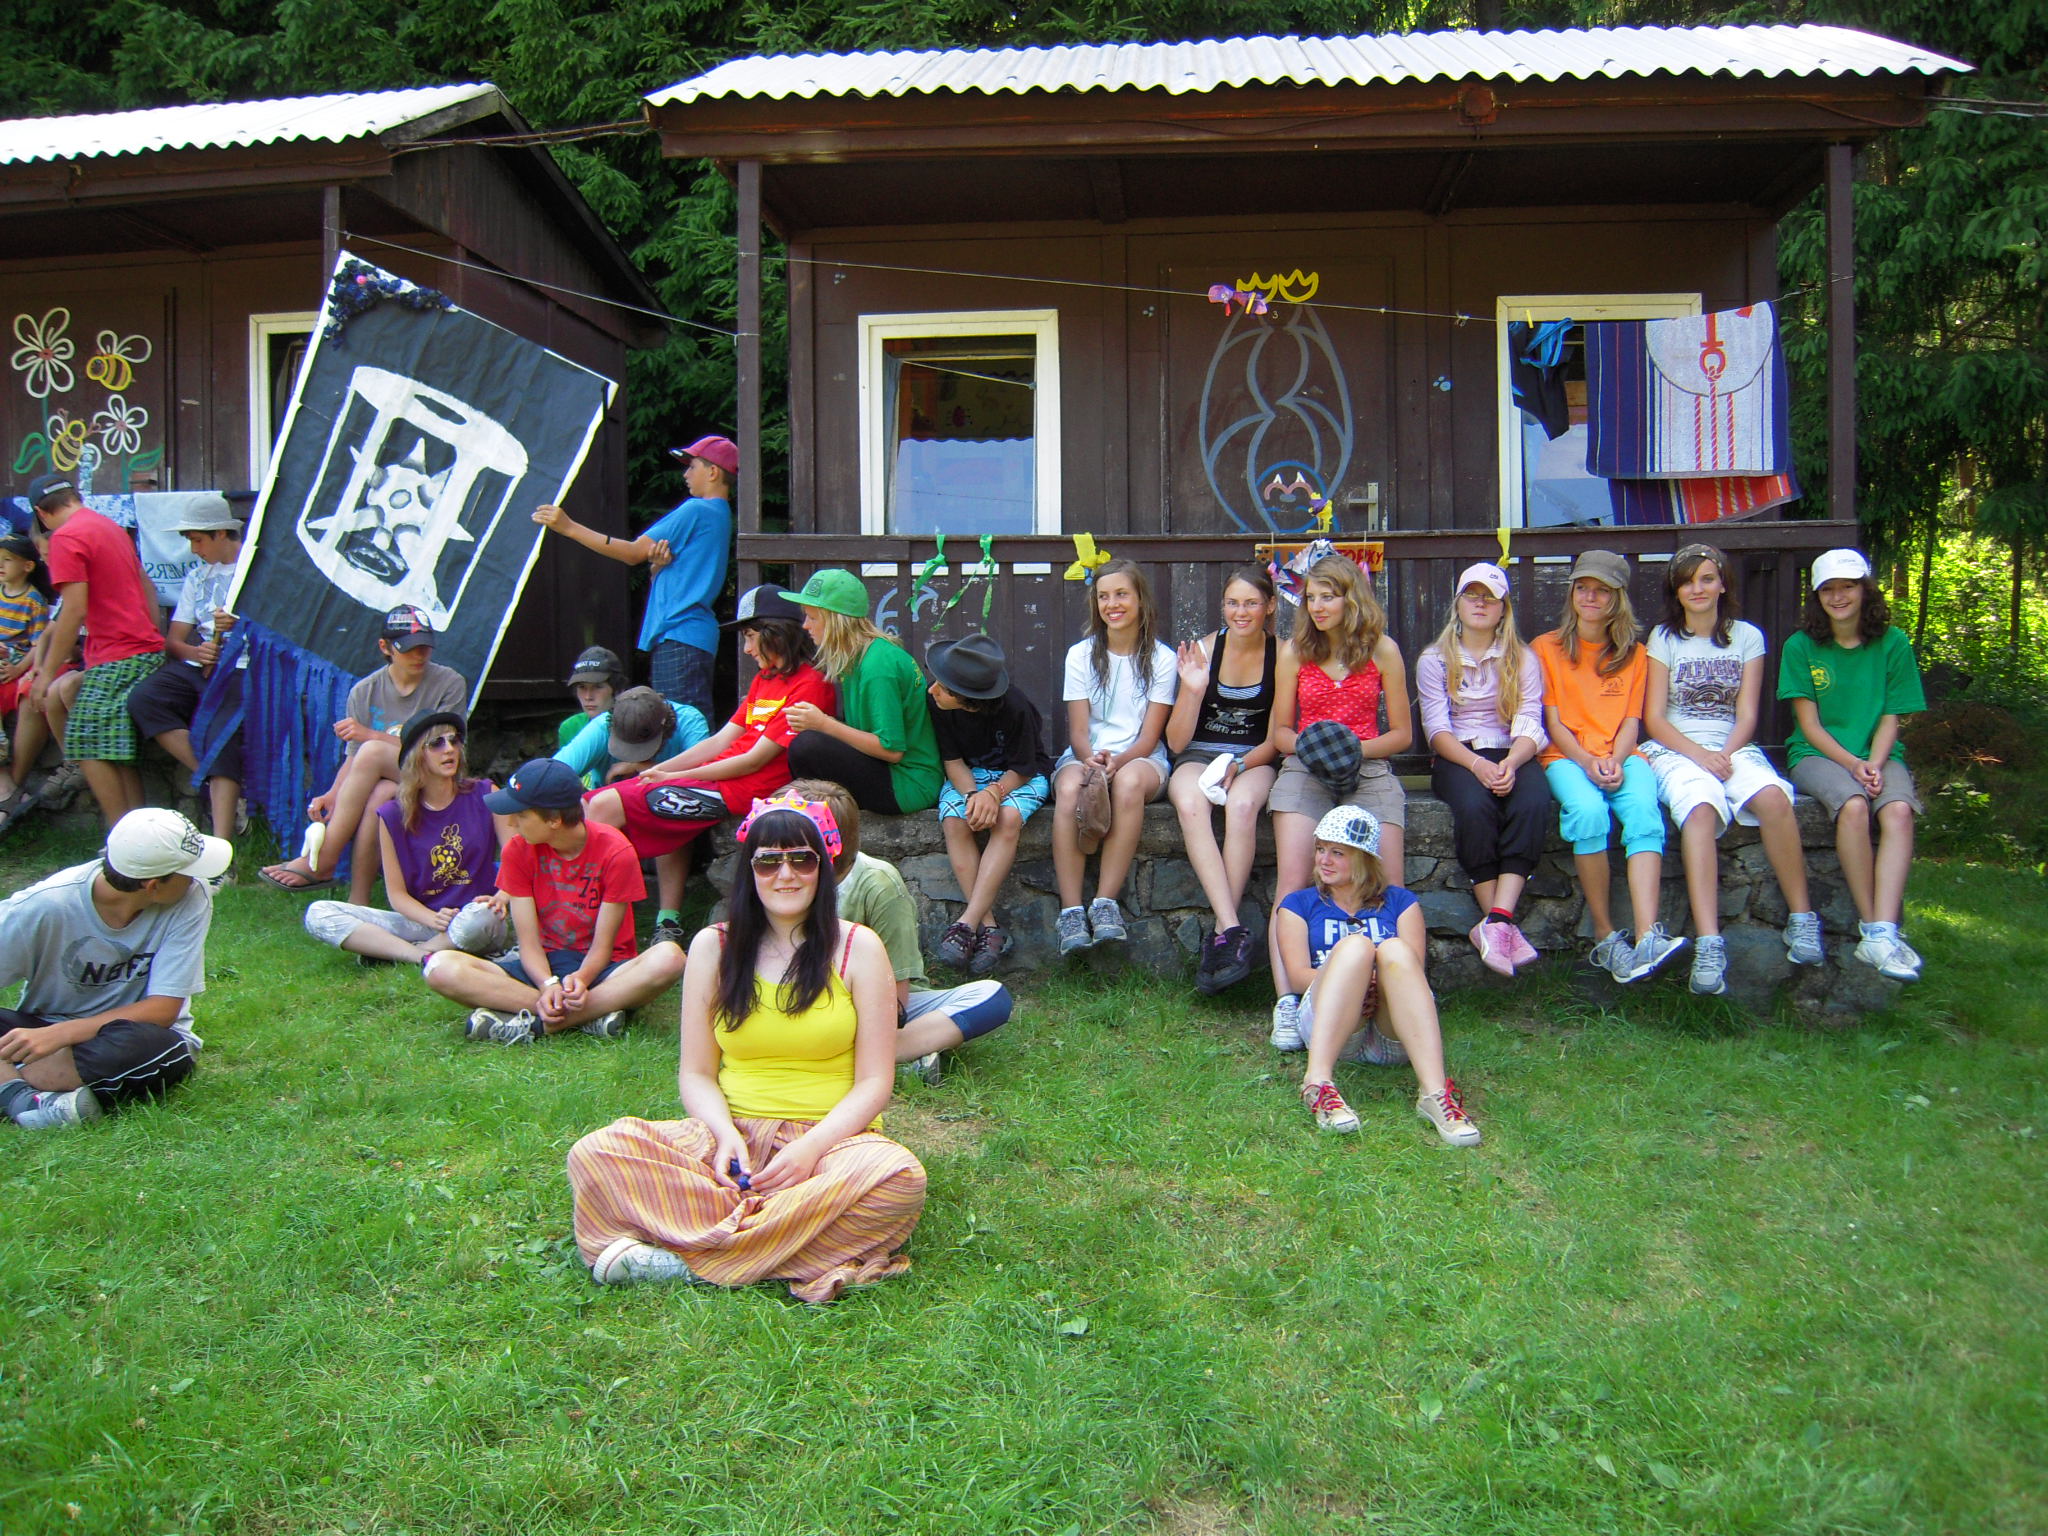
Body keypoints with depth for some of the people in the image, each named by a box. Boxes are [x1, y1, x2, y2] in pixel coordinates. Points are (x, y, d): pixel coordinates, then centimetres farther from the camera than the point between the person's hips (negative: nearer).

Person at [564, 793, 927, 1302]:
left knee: (899, 1177, -36)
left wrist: (811, 1148, -18)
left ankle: (689, 1256, -25)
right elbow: (696, 1074, 8)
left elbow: (873, 1083, -1)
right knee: (594, 1153, -23)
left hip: (831, 1139, -1)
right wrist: (726, 1134, -13)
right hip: (729, 1136, 2)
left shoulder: (857, 948, 3)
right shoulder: (713, 947, 9)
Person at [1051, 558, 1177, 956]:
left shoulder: (1161, 659, 3)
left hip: (1140, 759, -1)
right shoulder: (1081, 654, 7)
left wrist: (1116, 761, -25)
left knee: (1129, 780, -38)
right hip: (1084, 756, 1)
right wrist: (1090, 760, -24)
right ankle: (1071, 912, -37)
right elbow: (1077, 731, -1)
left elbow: (1149, 737, -4)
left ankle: (1105, 904, -36)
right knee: (1070, 787, -35)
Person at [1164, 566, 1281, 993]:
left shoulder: (1281, 655, -1)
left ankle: (1219, 936, -33)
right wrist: (1193, 688, -16)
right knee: (1190, 804, -35)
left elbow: (1274, 740, 2)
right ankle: (1233, 930, -44)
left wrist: (1240, 765, -16)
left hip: (1255, 760, 0)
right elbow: (1176, 742, -1)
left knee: (1242, 805, -37)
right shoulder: (1203, 650, -1)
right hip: (1198, 756, 1)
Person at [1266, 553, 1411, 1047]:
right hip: (1305, 771, 0)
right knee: (1292, 884, -21)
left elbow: (1402, 733, 10)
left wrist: (1357, 748, -8)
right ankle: (1286, 1002, -23)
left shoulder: (1383, 650, 6)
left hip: (1369, 771, 0)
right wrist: (1309, 745, -8)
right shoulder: (1295, 650, 9)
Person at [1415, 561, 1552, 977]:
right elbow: (1437, 729, -1)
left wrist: (1511, 762, -21)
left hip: (1509, 757, 2)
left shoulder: (1523, 659, 14)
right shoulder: (1434, 660, 11)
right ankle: (1503, 926, -31)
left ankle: (1496, 922, -41)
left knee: (1533, 801, -33)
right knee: (1474, 806, -35)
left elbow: (1529, 725, 2)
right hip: (1455, 758, -1)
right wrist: (1477, 764, -20)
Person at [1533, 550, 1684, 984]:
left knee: (1644, 812, -33)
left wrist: (1615, 761, -11)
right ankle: (1605, 936, -28)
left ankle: (1648, 938, -47)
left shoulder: (1633, 654, 20)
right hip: (1566, 756, -2)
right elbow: (1552, 722, 4)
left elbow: (1631, 722, 10)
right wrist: (1587, 762, -13)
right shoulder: (1546, 648, 12)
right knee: (1588, 811, -36)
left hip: (1620, 756, 2)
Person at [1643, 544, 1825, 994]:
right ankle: (1708, 946, -45)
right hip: (1675, 749, -2)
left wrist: (1726, 755, -14)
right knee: (1700, 808, -35)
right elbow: (1654, 719, 1)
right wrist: (1701, 755, -14)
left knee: (1773, 797, -32)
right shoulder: (1664, 638, 8)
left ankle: (1802, 919, -17)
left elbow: (1747, 715, 5)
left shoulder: (1748, 637, 13)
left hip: (1733, 746, 2)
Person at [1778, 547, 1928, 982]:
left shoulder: (1893, 643, 7)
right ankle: (1873, 927, -27)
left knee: (1899, 810, -31)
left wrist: (1874, 765, -14)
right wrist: (1852, 765, -15)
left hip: (1878, 755, 2)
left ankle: (1882, 934, -39)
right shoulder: (1801, 647, 3)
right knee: (1853, 804, -34)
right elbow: (1809, 724, -1)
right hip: (1817, 755, -1)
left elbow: (1891, 718, 4)